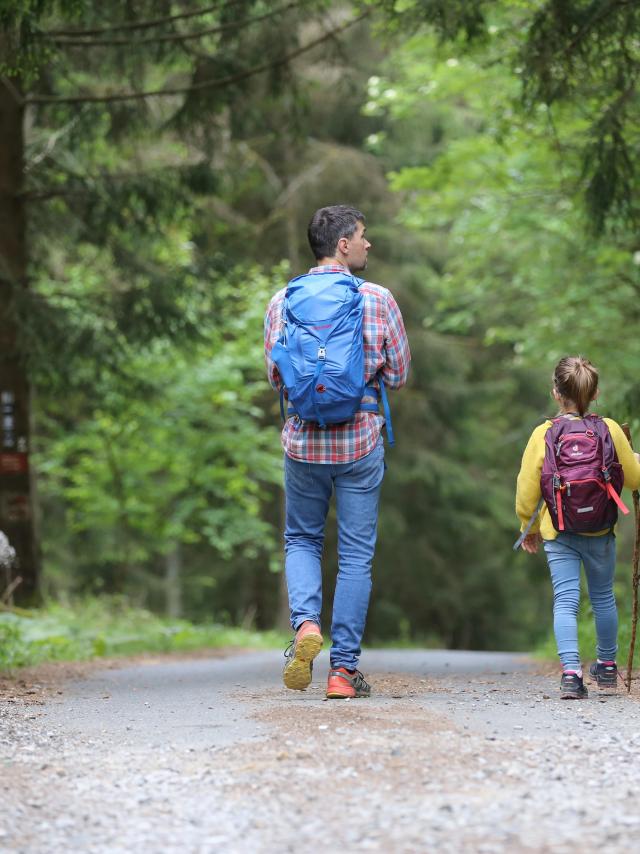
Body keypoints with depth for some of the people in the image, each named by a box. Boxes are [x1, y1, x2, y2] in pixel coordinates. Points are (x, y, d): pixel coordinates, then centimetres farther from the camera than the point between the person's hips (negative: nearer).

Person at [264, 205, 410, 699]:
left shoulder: (283, 302, -1)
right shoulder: (378, 300, -6)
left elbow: (275, 378, 3)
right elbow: (399, 374, 0)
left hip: (303, 441, 2)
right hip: (360, 441, -2)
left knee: (302, 540, 20)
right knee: (356, 555, 7)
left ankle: (306, 623, -7)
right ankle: (344, 668, 6)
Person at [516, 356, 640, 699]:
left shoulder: (543, 435, -9)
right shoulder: (610, 430, -7)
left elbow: (526, 490, -5)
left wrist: (529, 529, 11)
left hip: (558, 533, -2)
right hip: (601, 532, 2)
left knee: (565, 601, -3)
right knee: (603, 597, 19)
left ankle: (571, 671, -19)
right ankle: (607, 665, 34)